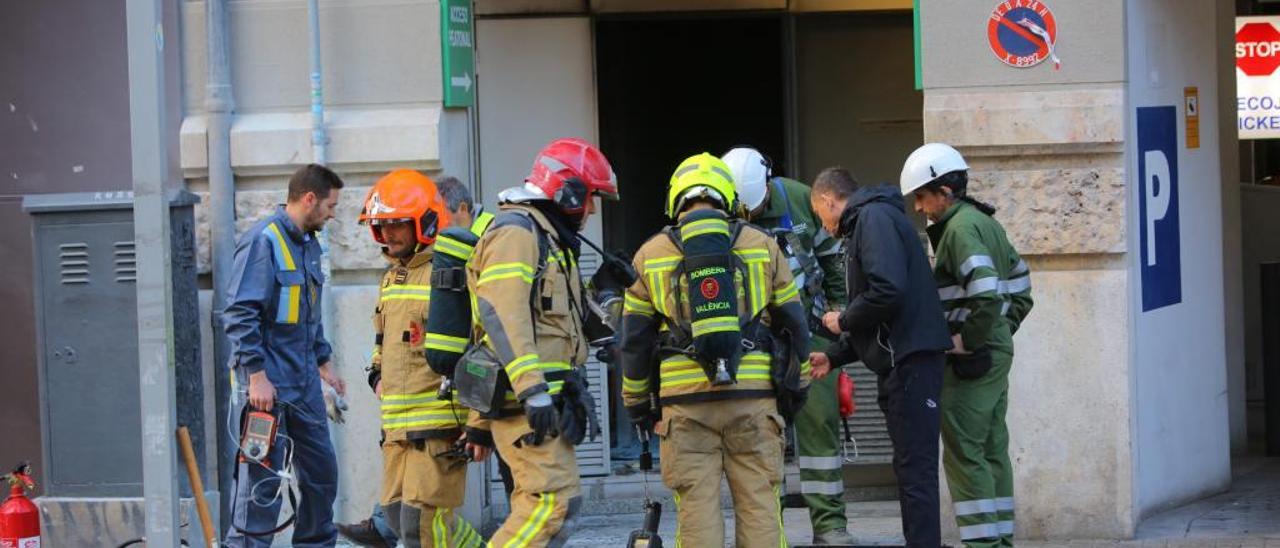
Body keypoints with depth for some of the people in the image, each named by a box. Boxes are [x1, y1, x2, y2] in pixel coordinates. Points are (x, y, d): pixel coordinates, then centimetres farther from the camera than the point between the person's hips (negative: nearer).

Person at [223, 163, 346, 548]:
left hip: (304, 383, 9)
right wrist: (257, 374, -22)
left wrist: (323, 363, 23)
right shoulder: (264, 240, -14)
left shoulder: (308, 245, 16)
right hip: (267, 385, -9)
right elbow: (240, 314, -19)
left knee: (322, 470, 14)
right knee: (262, 479, -8)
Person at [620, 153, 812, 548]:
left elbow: (635, 340, 10)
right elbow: (794, 324, 11)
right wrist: (796, 388, 21)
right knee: (759, 503, 4)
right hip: (754, 395, 0)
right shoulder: (762, 246, 8)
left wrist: (637, 404, 19)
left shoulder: (650, 255, 8)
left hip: (685, 400, 0)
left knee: (696, 508, 1)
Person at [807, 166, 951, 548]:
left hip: (910, 359, -10)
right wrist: (834, 356, 24)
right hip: (897, 362, 10)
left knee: (915, 468, -12)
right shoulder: (865, 223, 23)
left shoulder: (875, 218, -8)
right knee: (909, 466, 12)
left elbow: (888, 291, -23)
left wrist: (843, 322, -8)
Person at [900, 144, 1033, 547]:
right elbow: (1020, 284, 24)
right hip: (998, 352, 10)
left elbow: (985, 293, -27)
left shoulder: (961, 229, -15)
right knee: (993, 450, 12)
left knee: (963, 453, -7)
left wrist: (967, 343, -19)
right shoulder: (987, 223, 15)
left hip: (971, 358, -10)